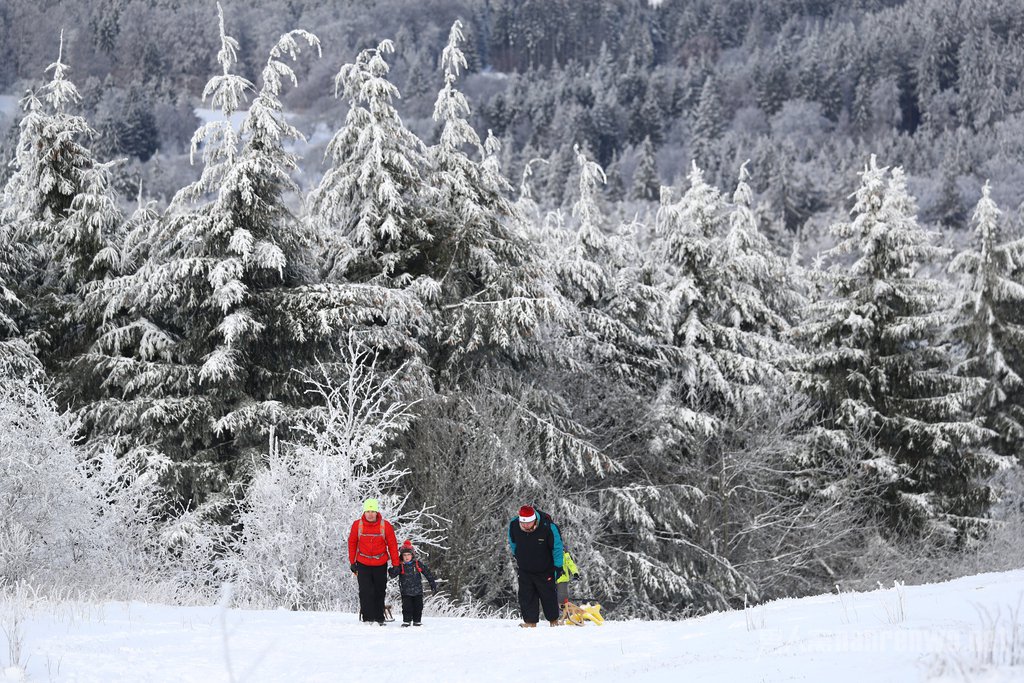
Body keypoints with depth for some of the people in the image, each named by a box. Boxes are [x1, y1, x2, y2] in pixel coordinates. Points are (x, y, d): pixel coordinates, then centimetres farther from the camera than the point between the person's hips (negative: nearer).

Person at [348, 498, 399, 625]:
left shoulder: (385, 525, -9)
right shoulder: (357, 525, -7)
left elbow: (392, 545, -2)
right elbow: (352, 543, 4)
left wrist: (395, 564, -2)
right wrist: (352, 562, 4)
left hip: (380, 565, 1)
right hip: (363, 565, -1)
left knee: (379, 593, 9)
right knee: (366, 592, -8)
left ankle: (379, 619, 19)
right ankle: (368, 618, -5)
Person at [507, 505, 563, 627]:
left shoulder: (547, 527, -27)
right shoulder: (513, 525, -18)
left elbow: (557, 547, -12)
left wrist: (558, 567, -9)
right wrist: (516, 556, 18)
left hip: (545, 571, -2)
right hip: (524, 570, 2)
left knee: (549, 596, 8)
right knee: (526, 597, -2)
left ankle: (553, 621, 24)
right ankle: (530, 622, 4)